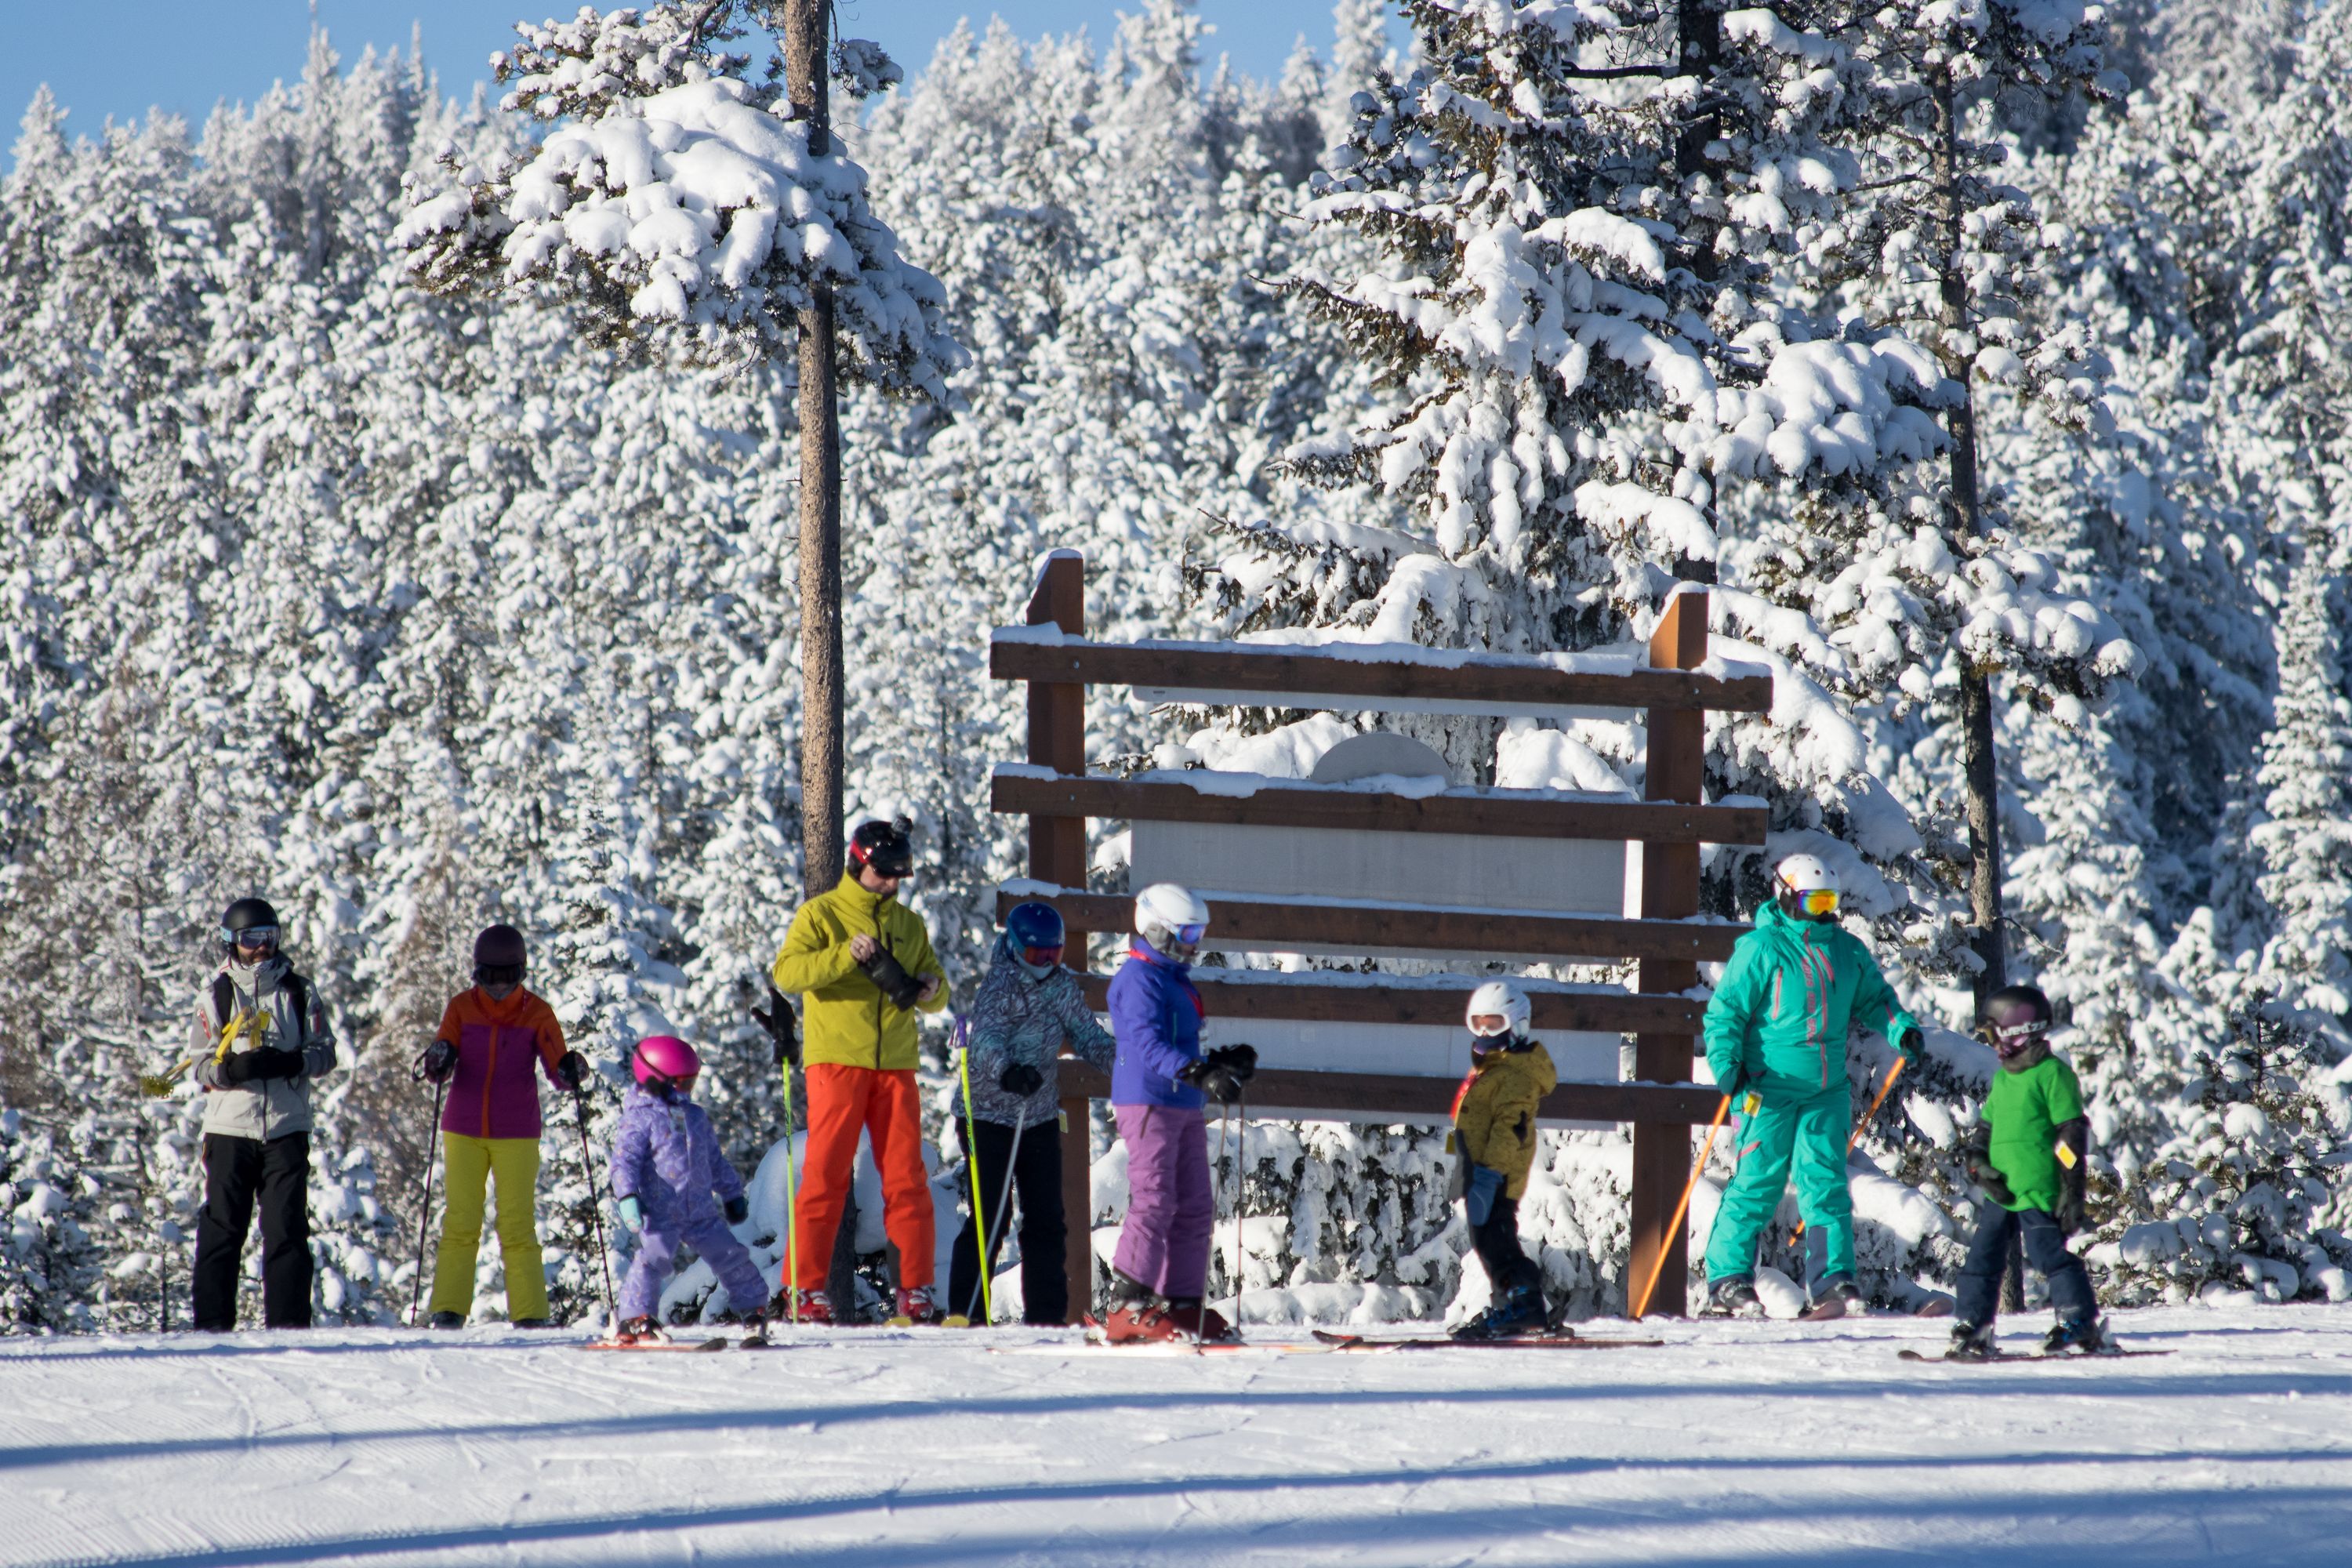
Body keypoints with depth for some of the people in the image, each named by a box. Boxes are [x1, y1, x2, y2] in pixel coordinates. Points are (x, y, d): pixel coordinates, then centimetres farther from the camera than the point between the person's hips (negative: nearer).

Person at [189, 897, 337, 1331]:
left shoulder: (299, 991, 9)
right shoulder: (215, 994, 6)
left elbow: (325, 1053, 7)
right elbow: (204, 1066, 2)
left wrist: (291, 1062, -14)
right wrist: (236, 1069, -19)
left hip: (286, 1128, 1)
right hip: (229, 1128, -1)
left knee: (288, 1227, -3)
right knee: (222, 1228, -1)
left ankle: (289, 1320, 0)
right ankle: (212, 1321, 2)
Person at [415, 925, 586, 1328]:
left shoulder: (537, 1014, -1)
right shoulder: (461, 1008, 1)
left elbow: (556, 1069, -7)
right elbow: (440, 1065, -6)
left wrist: (570, 1071, -30)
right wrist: (438, 1062, -30)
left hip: (517, 1135, -1)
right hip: (463, 1131, 1)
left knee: (518, 1225, -4)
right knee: (460, 1221, -3)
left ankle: (529, 1315, -2)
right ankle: (448, 1310, 0)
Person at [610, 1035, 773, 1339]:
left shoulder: (696, 1117, 17)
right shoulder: (639, 1118, -4)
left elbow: (715, 1160, 28)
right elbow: (624, 1160, -13)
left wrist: (732, 1194, 31)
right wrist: (627, 1196, -27)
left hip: (701, 1211, 6)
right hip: (660, 1213, -6)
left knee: (730, 1256, 7)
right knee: (654, 1257, -23)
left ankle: (753, 1308, 23)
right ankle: (636, 1317, -18)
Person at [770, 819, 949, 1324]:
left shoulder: (909, 925, 17)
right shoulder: (821, 914, 3)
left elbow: (935, 995, 19)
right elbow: (787, 971, -11)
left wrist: (932, 989, -5)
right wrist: (846, 955, -23)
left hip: (895, 1064, 4)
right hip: (837, 1060, -4)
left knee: (908, 1178, 1)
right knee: (825, 1174, -6)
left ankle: (916, 1288, 4)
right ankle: (805, 1287, -4)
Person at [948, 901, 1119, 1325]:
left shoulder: (1064, 987, 6)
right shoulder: (1000, 987, -13)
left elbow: (1087, 1036, 10)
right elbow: (986, 1039, -30)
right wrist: (1007, 1070, -50)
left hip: (1040, 1117, 6)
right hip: (989, 1116, -6)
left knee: (1047, 1218, 5)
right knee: (991, 1217, -10)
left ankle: (1046, 1313, 12)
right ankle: (965, 1312, -4)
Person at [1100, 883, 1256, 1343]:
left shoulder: (1177, 979, 19)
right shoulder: (1139, 979, -12)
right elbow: (1149, 1044, -25)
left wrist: (1224, 1064, 10)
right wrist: (1200, 1075, -36)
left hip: (1184, 1107, 10)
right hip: (1147, 1102, -10)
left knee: (1195, 1206, 9)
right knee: (1155, 1202, -14)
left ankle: (1181, 1302, 14)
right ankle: (1128, 1307, -14)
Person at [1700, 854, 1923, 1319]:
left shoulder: (1847, 951, 11)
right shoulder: (1760, 949, -6)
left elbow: (1872, 996, 23)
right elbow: (1725, 1011, -6)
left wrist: (1900, 1028, 5)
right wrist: (1727, 1064, -18)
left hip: (1827, 1091, 5)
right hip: (1769, 1088, -5)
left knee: (1826, 1182, 0)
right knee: (1757, 1182, -4)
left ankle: (1832, 1281, 0)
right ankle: (1728, 1280, 3)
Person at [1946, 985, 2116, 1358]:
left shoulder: (2052, 1074, -7)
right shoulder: (2003, 1078, 17)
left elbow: (2072, 1135, -10)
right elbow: (1985, 1127, 22)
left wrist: (2072, 1191, -13)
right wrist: (1977, 1163, 0)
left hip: (2039, 1191, -8)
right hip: (2001, 1192, 8)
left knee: (2049, 1254, -8)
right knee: (1982, 1256, 5)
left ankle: (2084, 1324, 0)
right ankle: (1970, 1329, 10)